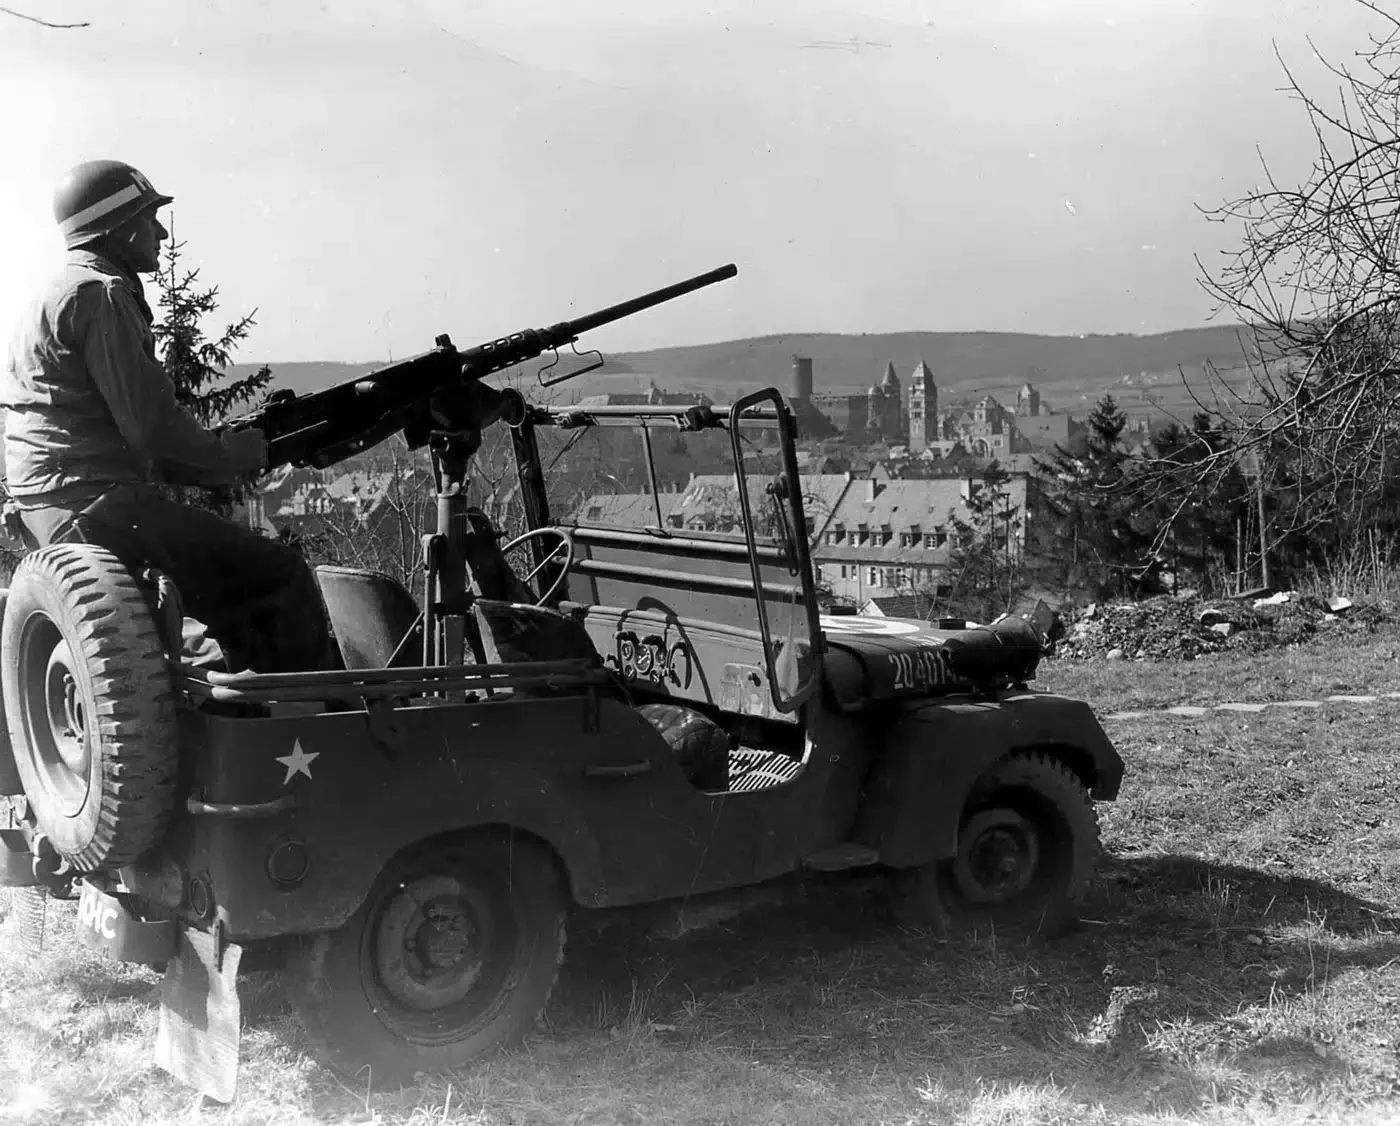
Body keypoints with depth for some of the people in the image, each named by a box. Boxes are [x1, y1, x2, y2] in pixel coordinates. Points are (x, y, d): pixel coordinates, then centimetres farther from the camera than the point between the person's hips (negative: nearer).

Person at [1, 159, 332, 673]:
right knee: (282, 579, -14)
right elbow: (151, 425, -18)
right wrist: (231, 452, -1)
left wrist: (222, 462, 13)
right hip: (96, 507, -11)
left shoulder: (62, 296, 24)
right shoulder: (99, 295, -10)